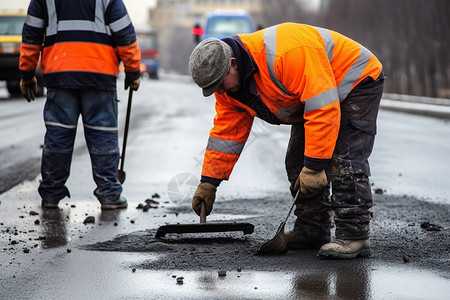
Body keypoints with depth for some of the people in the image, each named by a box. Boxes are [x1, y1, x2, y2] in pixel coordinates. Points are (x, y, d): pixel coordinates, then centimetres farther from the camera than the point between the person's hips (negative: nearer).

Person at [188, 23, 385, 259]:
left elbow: (323, 109, -38)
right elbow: (227, 131, 1)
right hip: (311, 96, 9)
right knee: (297, 163, 3)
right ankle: (312, 230, 11)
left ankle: (355, 235, -20)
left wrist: (314, 165, -36)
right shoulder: (228, 84, -9)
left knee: (344, 159, -20)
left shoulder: (288, 54, -39)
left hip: (357, 82, -9)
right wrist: (208, 182, -1)